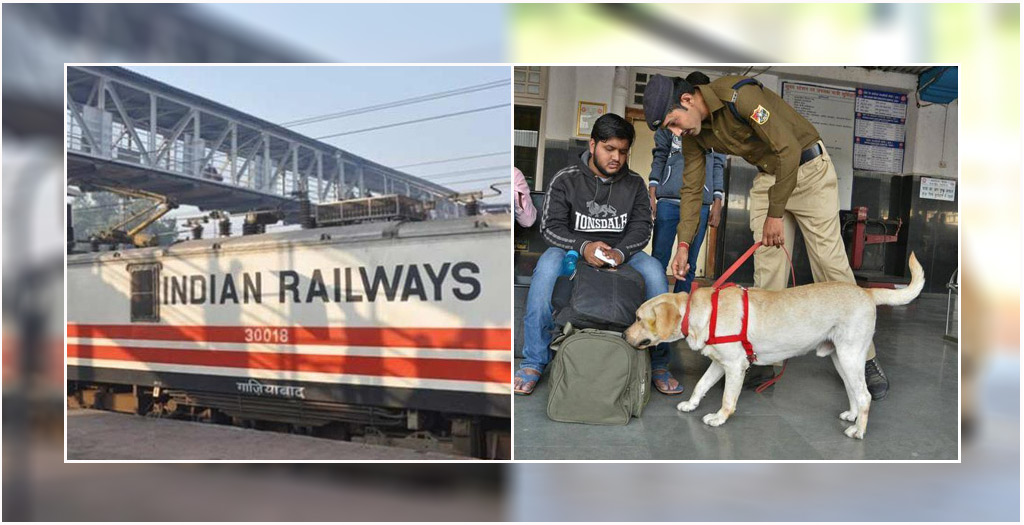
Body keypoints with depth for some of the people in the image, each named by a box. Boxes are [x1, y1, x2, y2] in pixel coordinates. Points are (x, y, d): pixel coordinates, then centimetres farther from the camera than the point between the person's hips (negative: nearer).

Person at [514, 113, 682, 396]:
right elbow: (550, 226, -8)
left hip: (621, 254, 2)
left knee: (654, 271, -29)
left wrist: (620, 252, -24)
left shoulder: (634, 184, 7)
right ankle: (533, 362, -26)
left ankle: (658, 364, -16)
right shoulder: (565, 180, 0)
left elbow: (641, 227, -1)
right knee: (548, 264, -35)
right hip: (574, 252, -2)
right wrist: (583, 246, -28)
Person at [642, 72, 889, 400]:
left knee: (830, 262, -6)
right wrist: (684, 244, -5)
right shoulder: (693, 134, -6)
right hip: (767, 176, 6)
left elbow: (789, 150, -29)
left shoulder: (739, 94, -29)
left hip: (809, 168, -6)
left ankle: (864, 359, 3)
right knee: (766, 267, -1)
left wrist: (775, 213, -24)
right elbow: (691, 188, 2)